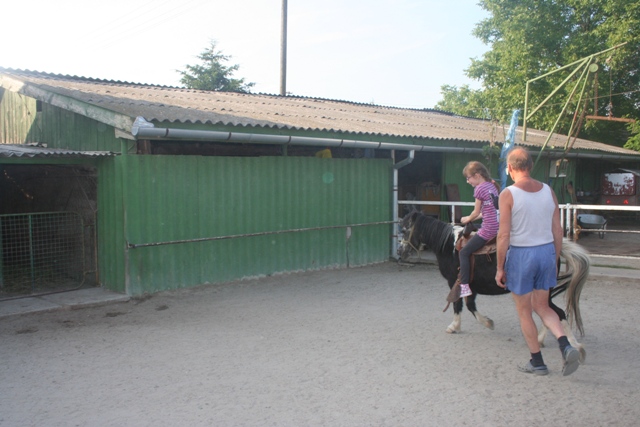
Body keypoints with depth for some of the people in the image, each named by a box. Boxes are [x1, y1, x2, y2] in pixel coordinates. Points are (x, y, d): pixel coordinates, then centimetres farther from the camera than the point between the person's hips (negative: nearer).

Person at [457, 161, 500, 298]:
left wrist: (467, 219, 16)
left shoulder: (479, 188, -10)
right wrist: (472, 219, 22)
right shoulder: (493, 185, 14)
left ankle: (464, 286, -7)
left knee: (464, 252, -2)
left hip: (489, 229, -9)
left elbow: (476, 212, -3)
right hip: (500, 227, 9)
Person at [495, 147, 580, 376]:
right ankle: (566, 346, -2)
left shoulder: (508, 194, -12)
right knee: (542, 307, 19)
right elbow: (558, 231, 6)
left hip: (520, 254, -5)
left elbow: (504, 235, -14)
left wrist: (500, 268, -6)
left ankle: (537, 362, 19)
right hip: (546, 252, 5)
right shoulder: (548, 191, 3)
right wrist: (555, 261, 17)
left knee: (524, 311, 11)